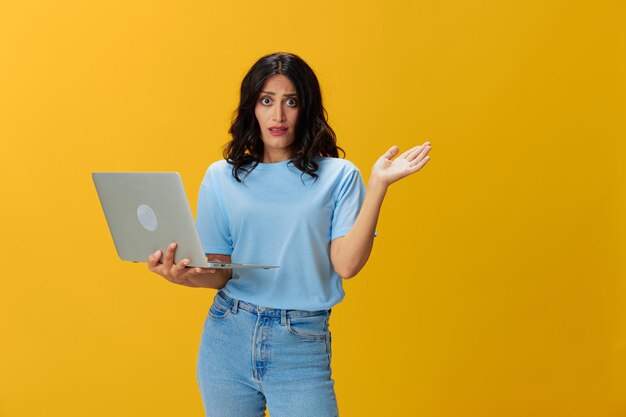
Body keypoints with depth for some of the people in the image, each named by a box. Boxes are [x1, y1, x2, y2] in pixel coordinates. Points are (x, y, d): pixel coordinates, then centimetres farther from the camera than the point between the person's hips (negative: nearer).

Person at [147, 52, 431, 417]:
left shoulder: (338, 175, -1)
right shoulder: (222, 176, 4)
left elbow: (346, 264, -12)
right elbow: (219, 272, 1)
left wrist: (378, 186, -15)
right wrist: (187, 275, -20)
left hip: (302, 344, -2)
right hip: (228, 335, 2)